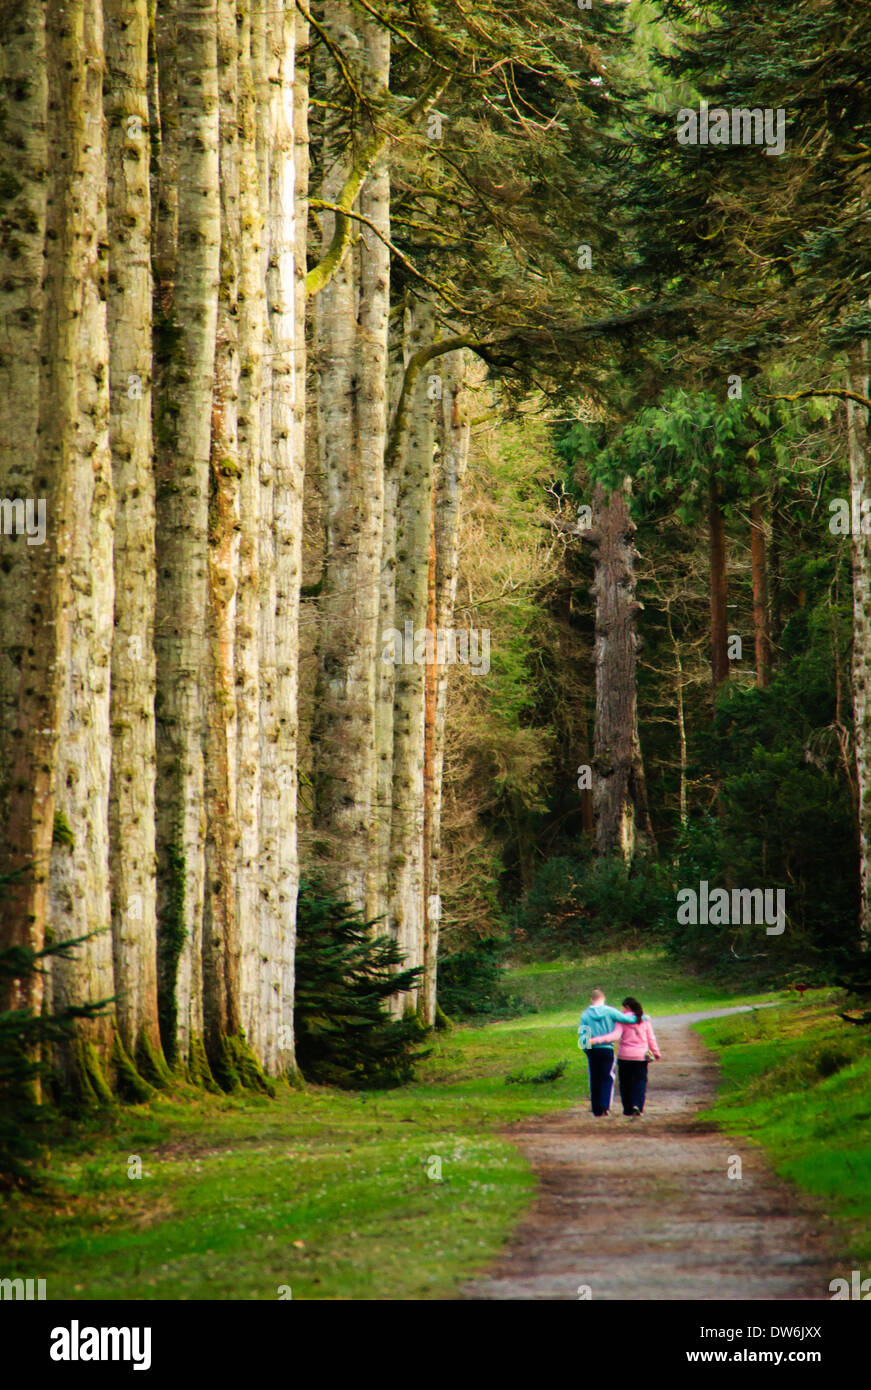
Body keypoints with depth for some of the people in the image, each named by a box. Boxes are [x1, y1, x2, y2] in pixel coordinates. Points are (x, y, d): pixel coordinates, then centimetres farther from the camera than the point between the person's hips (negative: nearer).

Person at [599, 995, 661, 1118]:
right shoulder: (645, 1019, 2)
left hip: (625, 1056, -2)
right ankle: (637, 1106, -15)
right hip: (641, 1056, 2)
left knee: (625, 1083, 10)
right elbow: (651, 1038, 6)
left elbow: (616, 1035, -20)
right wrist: (656, 1052, 19)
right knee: (640, 1082, 4)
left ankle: (628, 1110, 13)